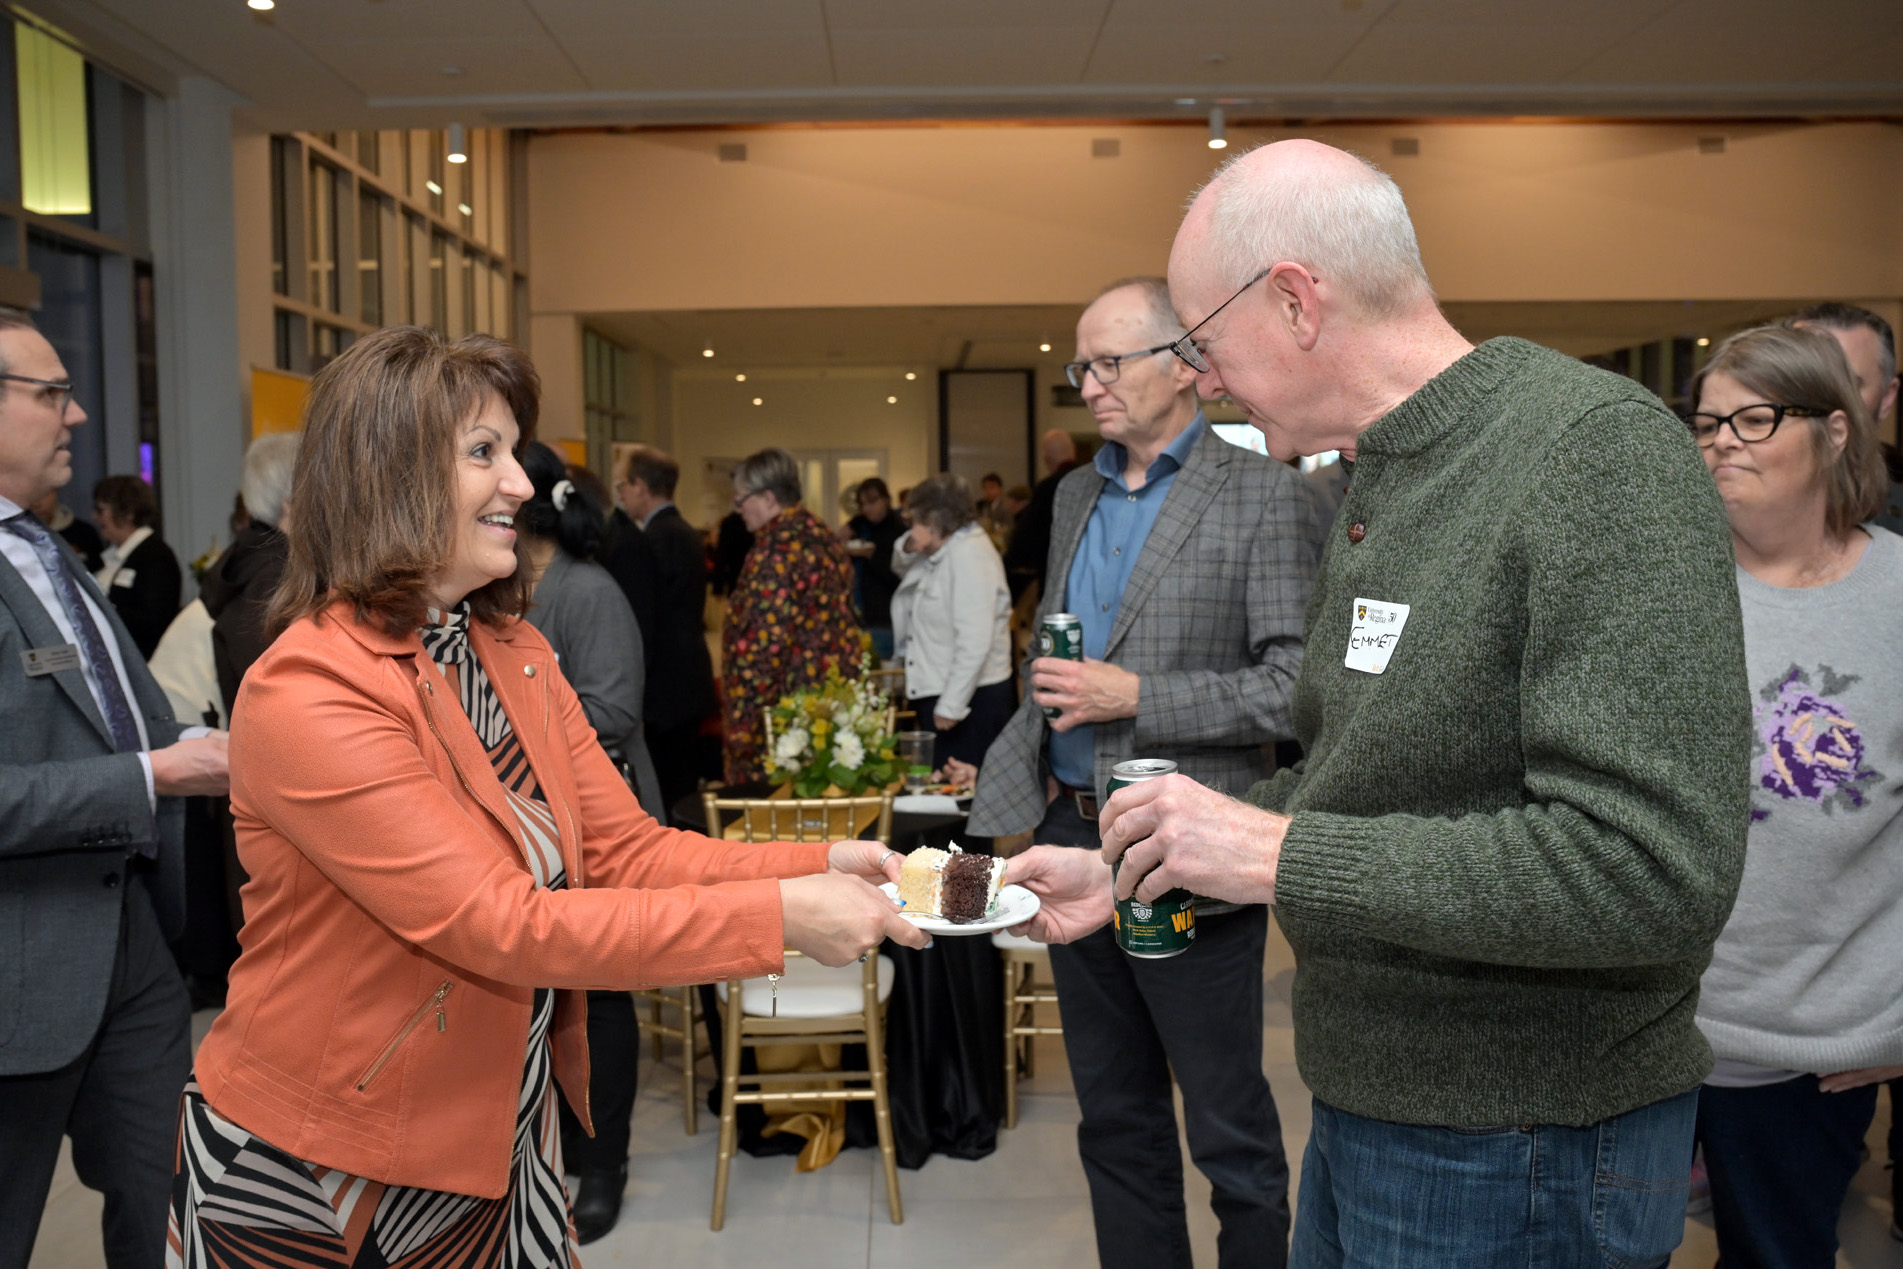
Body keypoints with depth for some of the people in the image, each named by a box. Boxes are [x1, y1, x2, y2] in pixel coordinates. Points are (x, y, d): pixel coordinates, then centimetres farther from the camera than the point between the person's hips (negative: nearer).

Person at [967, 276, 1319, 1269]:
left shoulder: (1262, 496, -9)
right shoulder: (1075, 494, 12)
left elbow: (1300, 688, -15)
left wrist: (1134, 696, -19)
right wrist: (1027, 760, 9)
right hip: (1071, 837, 7)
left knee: (1230, 1136, 7)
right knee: (1114, 1123, 18)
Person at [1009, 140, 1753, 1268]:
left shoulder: (1598, 450, -21)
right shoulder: (1374, 485, 9)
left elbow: (1653, 870, -29)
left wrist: (1279, 856, -25)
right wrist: (1126, 874, 9)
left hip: (1517, 1159, -8)